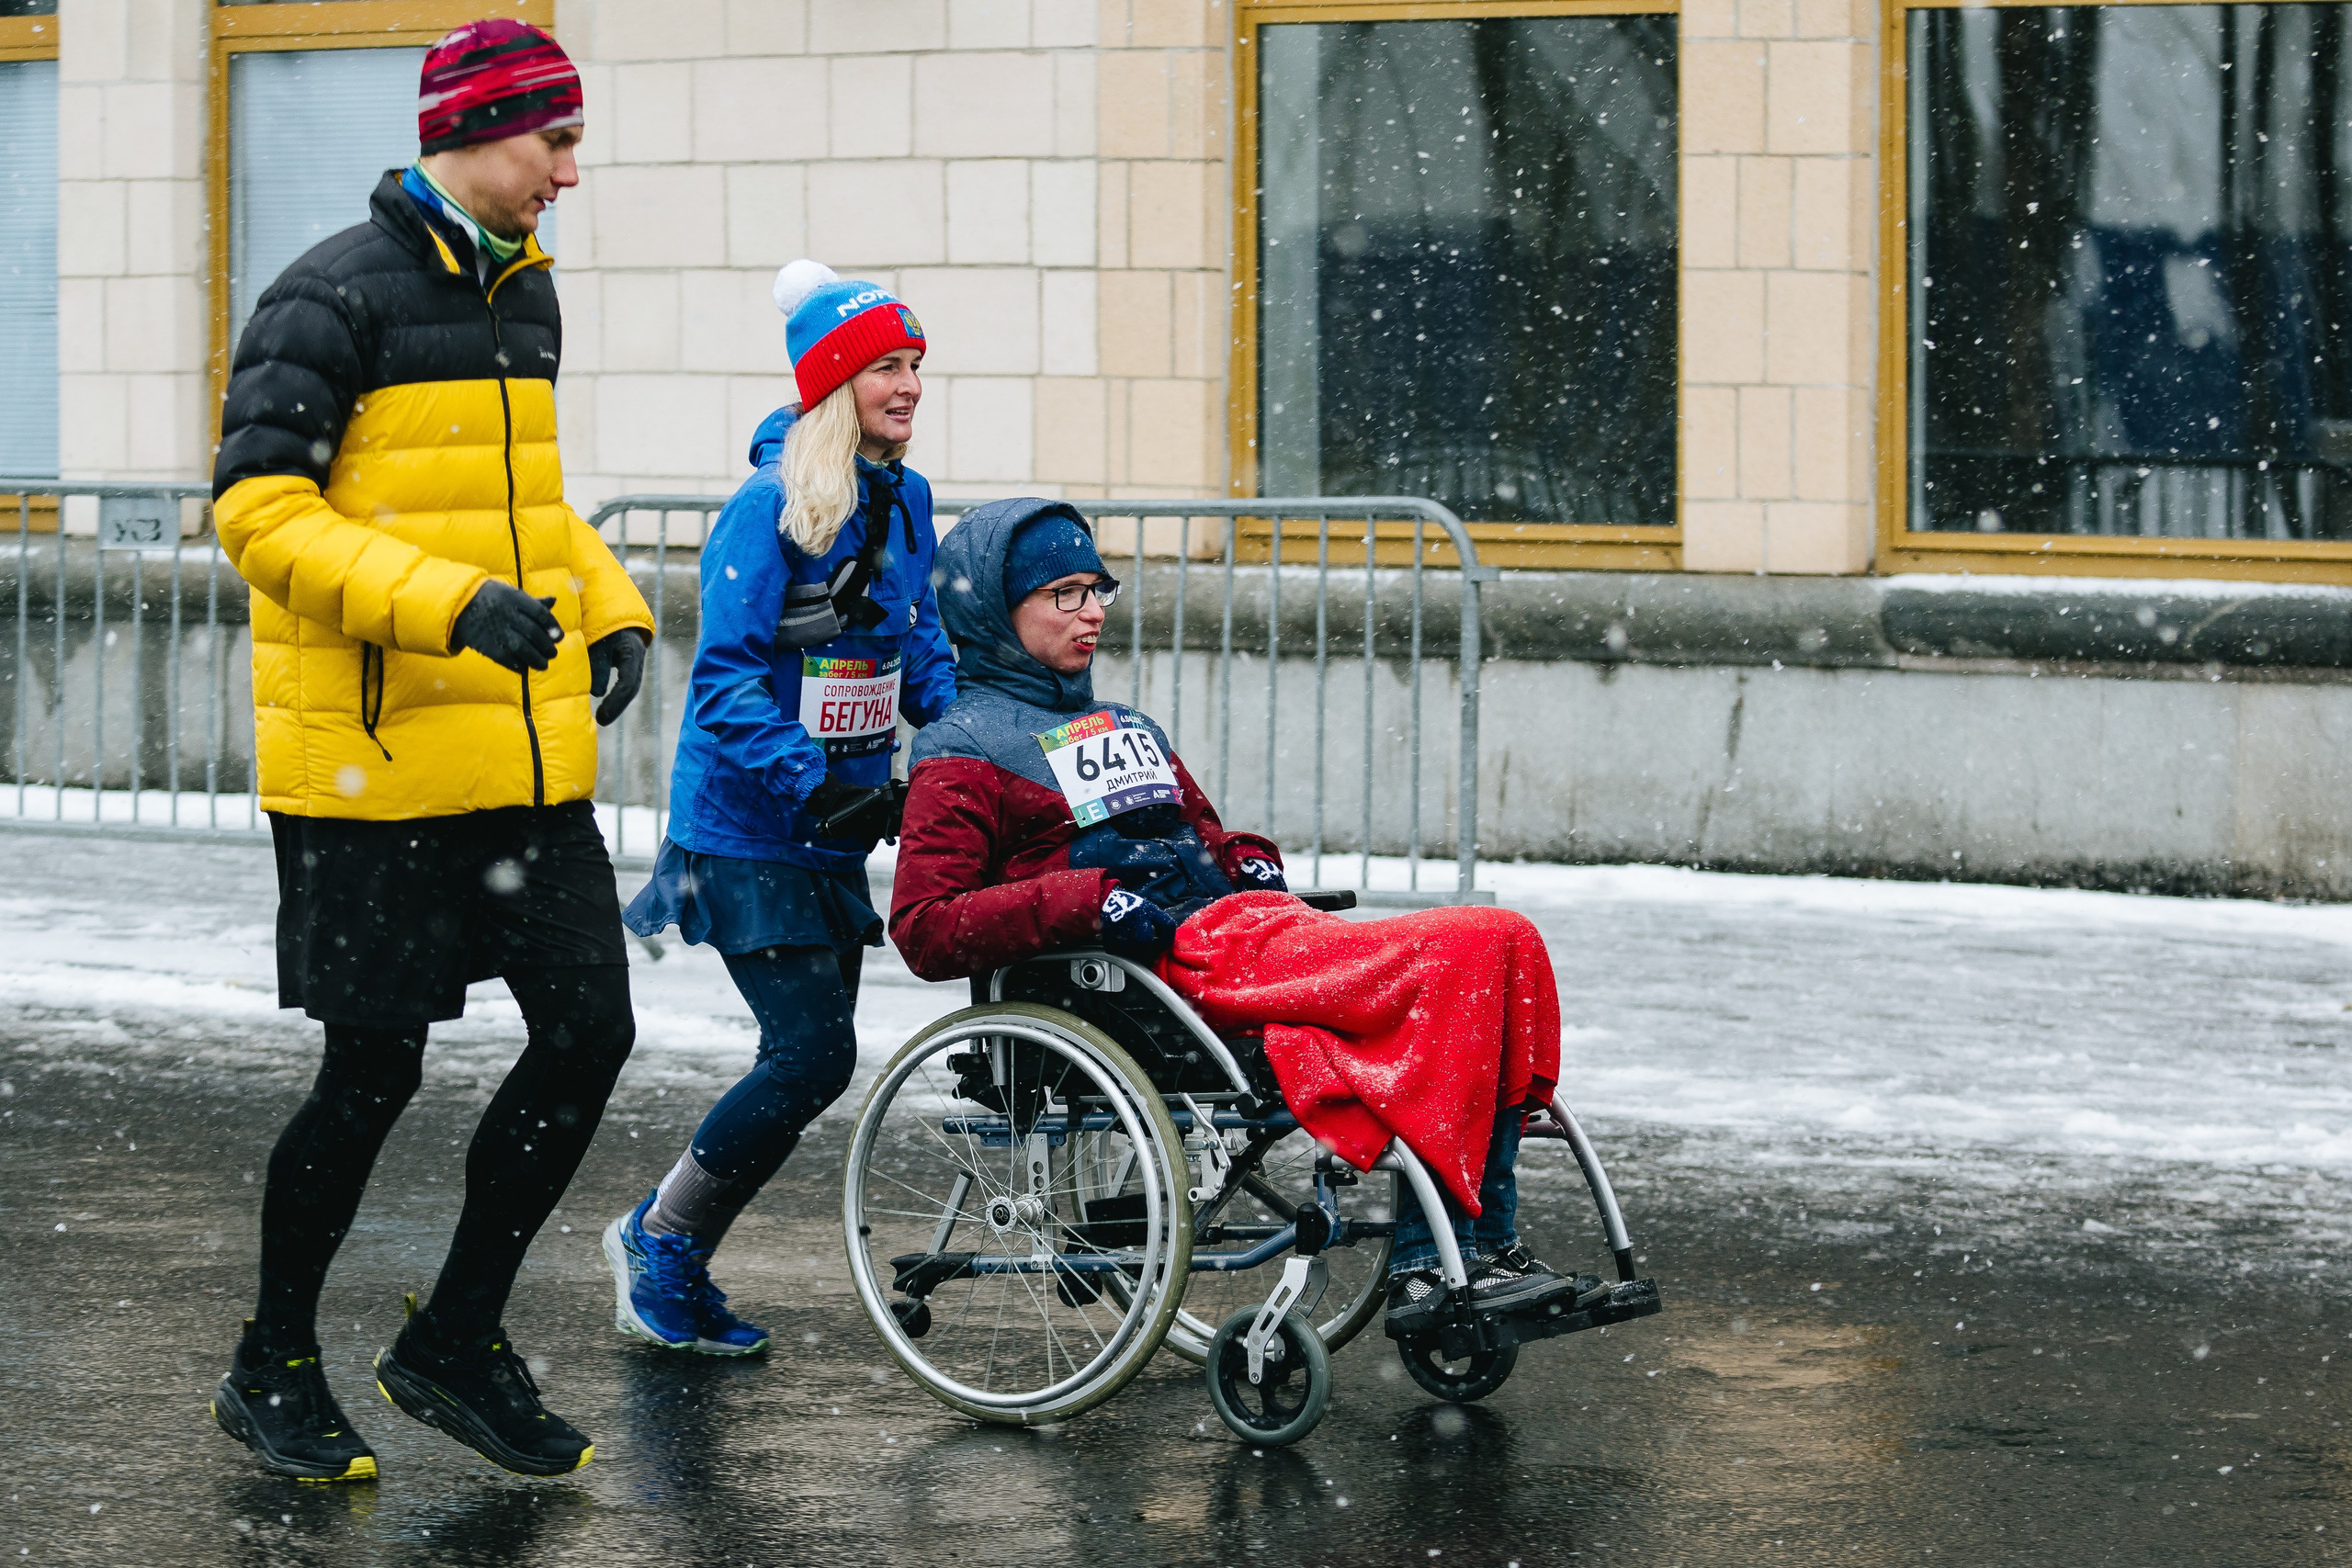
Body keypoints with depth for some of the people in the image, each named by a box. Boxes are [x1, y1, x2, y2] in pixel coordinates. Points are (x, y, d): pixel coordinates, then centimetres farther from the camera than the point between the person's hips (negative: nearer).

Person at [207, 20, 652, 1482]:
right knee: (377, 1072, 0)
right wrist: (448, 604, -27)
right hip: (373, 762, -7)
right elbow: (257, 505, -17)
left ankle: (459, 1340, 19)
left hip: (529, 760, 7)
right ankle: (276, 1371, 19)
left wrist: (610, 607, 9)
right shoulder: (337, 295, -11)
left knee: (589, 1032, 3)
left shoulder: (522, 289, 14)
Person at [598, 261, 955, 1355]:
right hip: (748, 833, -8)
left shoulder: (903, 502, 7)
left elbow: (918, 648, 20)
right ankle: (659, 1242, 6)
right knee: (813, 1054, -12)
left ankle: (670, 1258, 23)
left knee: (811, 1057, 7)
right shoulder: (769, 510, -16)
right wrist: (821, 786, -29)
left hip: (835, 833, 8)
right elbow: (728, 682, -20)